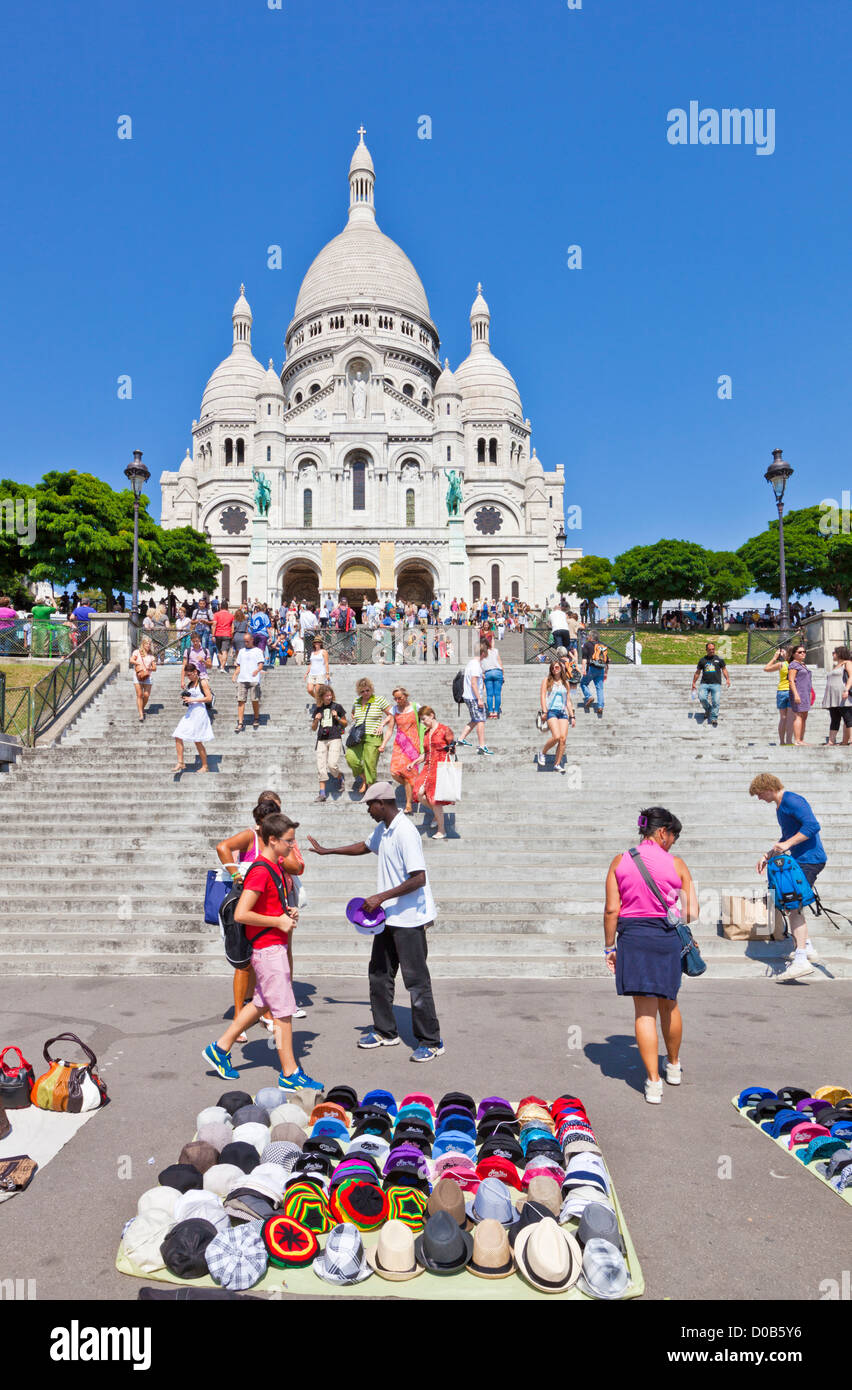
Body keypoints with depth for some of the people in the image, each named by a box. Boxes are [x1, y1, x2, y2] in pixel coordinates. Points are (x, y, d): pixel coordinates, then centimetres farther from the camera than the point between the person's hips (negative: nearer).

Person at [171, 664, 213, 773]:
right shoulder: (189, 684, 15)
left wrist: (193, 700, -15)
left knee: (197, 741, -2)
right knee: (178, 737, -5)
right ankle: (180, 763, 1)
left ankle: (205, 766, 11)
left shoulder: (202, 682, -6)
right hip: (189, 713, 7)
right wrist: (186, 699, 3)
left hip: (199, 713, -7)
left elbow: (209, 698, -12)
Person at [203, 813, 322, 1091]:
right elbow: (241, 914, -25)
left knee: (262, 1003, 18)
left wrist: (288, 911, 7)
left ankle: (220, 1049, 30)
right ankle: (290, 1075, 8)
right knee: (283, 1011, -2)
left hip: (276, 947, 10)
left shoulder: (277, 866, 11)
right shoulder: (260, 871, -20)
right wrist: (279, 921, -19)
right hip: (268, 948, -10)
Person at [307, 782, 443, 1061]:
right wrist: (326, 851, 33)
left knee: (416, 980, -4)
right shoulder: (382, 830, 8)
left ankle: (430, 1041, 6)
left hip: (409, 918, -10)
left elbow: (419, 879, -27)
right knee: (379, 974, 16)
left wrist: (380, 897, -23)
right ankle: (385, 1031, 30)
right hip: (388, 916, 10)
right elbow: (364, 846, 30)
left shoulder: (405, 833, -22)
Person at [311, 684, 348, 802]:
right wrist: (316, 720, -4)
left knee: (332, 764, -16)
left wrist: (337, 718, -7)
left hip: (335, 739, -3)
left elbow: (345, 724, 11)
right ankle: (322, 793, 1)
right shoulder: (317, 709, 10)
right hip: (321, 740, 3)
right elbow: (313, 728, 15)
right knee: (321, 766, -3)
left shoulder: (337, 707, 3)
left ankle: (340, 777, 17)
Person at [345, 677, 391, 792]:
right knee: (350, 757, -15)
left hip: (373, 737, -4)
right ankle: (363, 778, 10)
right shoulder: (356, 702, 13)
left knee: (370, 763, -6)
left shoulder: (379, 700, 0)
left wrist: (381, 725, -6)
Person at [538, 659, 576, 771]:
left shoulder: (565, 683, 19)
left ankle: (557, 763, -3)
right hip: (551, 711, -4)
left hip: (563, 712, 4)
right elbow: (542, 696, 1)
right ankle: (542, 753, 2)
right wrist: (544, 711, -11)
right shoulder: (547, 680, 10)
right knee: (556, 736, -21)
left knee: (563, 738, -10)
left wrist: (572, 716, 14)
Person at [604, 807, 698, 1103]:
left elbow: (611, 910, -3)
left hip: (632, 937, 0)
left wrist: (609, 947, 5)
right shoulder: (676, 864, -3)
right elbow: (692, 912, -3)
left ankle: (653, 1082, 4)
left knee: (644, 1011, 5)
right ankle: (674, 1066, 40)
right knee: (669, 1004, 21)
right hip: (666, 937, 0)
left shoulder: (619, 862, -1)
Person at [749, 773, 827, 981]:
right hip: (802, 860, 11)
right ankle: (806, 948, 27)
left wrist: (787, 844, -24)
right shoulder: (781, 806, 19)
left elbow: (812, 825, -25)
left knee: (793, 905, -14)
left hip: (809, 860, -11)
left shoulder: (791, 800, -14)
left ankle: (801, 961, -18)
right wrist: (768, 855, 23)